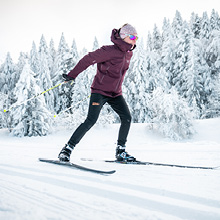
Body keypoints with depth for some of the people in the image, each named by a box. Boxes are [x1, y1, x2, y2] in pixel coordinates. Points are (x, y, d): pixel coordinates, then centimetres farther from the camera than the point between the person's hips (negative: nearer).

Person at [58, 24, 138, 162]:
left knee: (127, 118, -3)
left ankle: (121, 152, 11)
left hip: (115, 93, 8)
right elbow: (88, 59, -16)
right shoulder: (110, 51, -16)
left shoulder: (129, 53, 9)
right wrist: (72, 75, -15)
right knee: (91, 120, -17)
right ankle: (67, 149, -9)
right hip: (100, 90, -8)